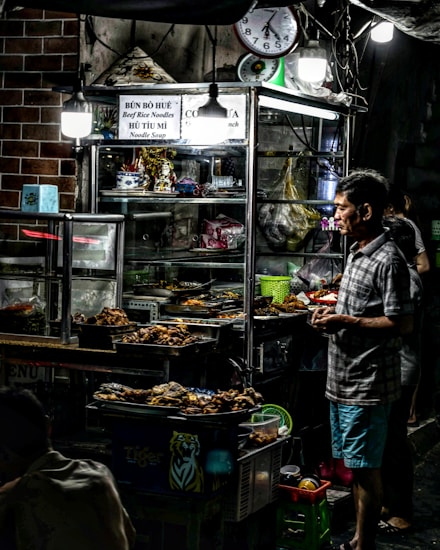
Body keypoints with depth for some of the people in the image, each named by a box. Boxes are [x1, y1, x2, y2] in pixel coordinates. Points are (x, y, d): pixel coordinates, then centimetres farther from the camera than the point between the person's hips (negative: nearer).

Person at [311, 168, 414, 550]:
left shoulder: (388, 260, -17)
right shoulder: (358, 253, 13)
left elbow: (402, 323, -20)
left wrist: (347, 322, -19)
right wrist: (333, 314, 6)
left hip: (368, 386, -9)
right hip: (343, 380, 9)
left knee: (365, 469, -1)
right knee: (354, 466, 16)